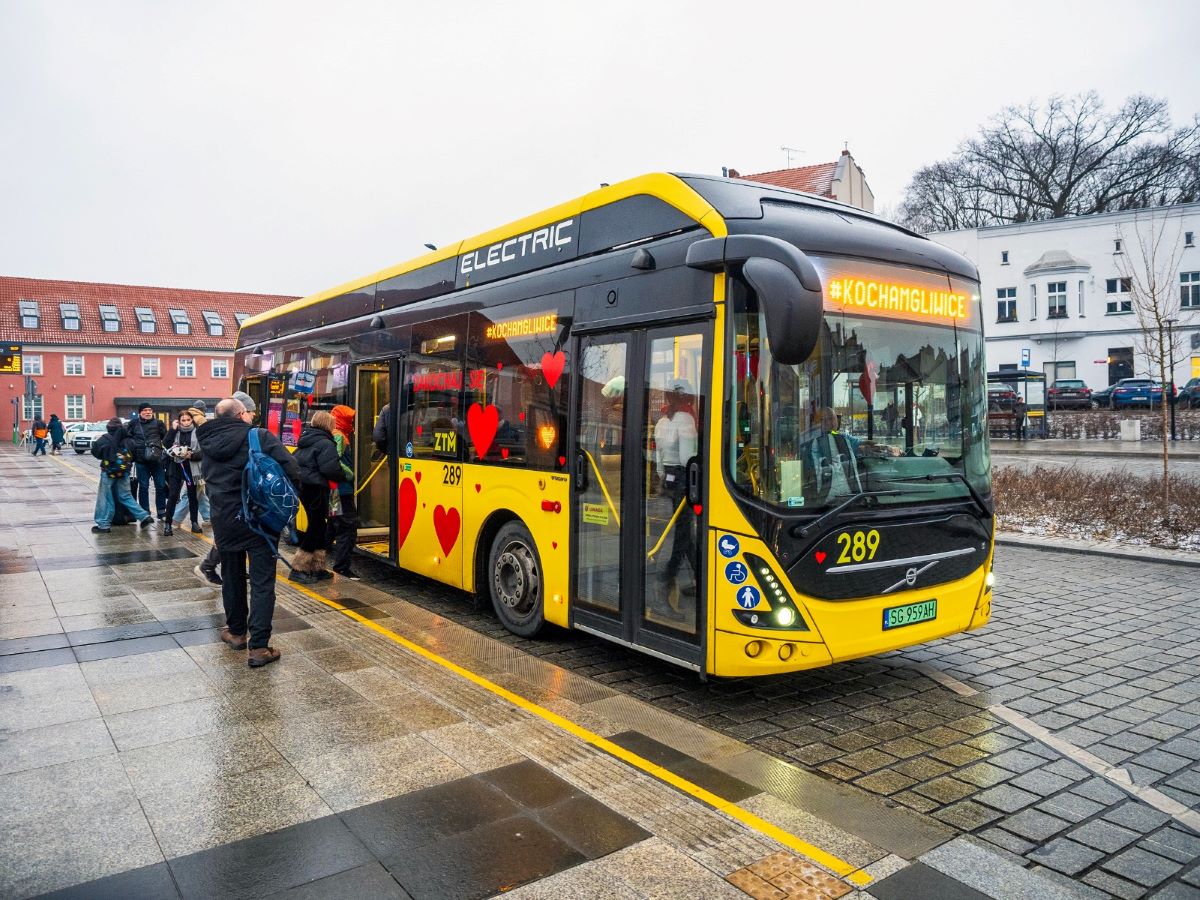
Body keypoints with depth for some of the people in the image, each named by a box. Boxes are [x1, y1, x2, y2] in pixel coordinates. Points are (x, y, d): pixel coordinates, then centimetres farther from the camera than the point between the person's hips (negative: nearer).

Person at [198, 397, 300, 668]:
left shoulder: (208, 444, 5)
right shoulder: (261, 437, -12)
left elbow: (206, 476, 15)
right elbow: (291, 469, -20)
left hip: (224, 521, 5)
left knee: (232, 578, 21)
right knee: (262, 582, -1)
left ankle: (236, 631, 37)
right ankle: (258, 647, -4)